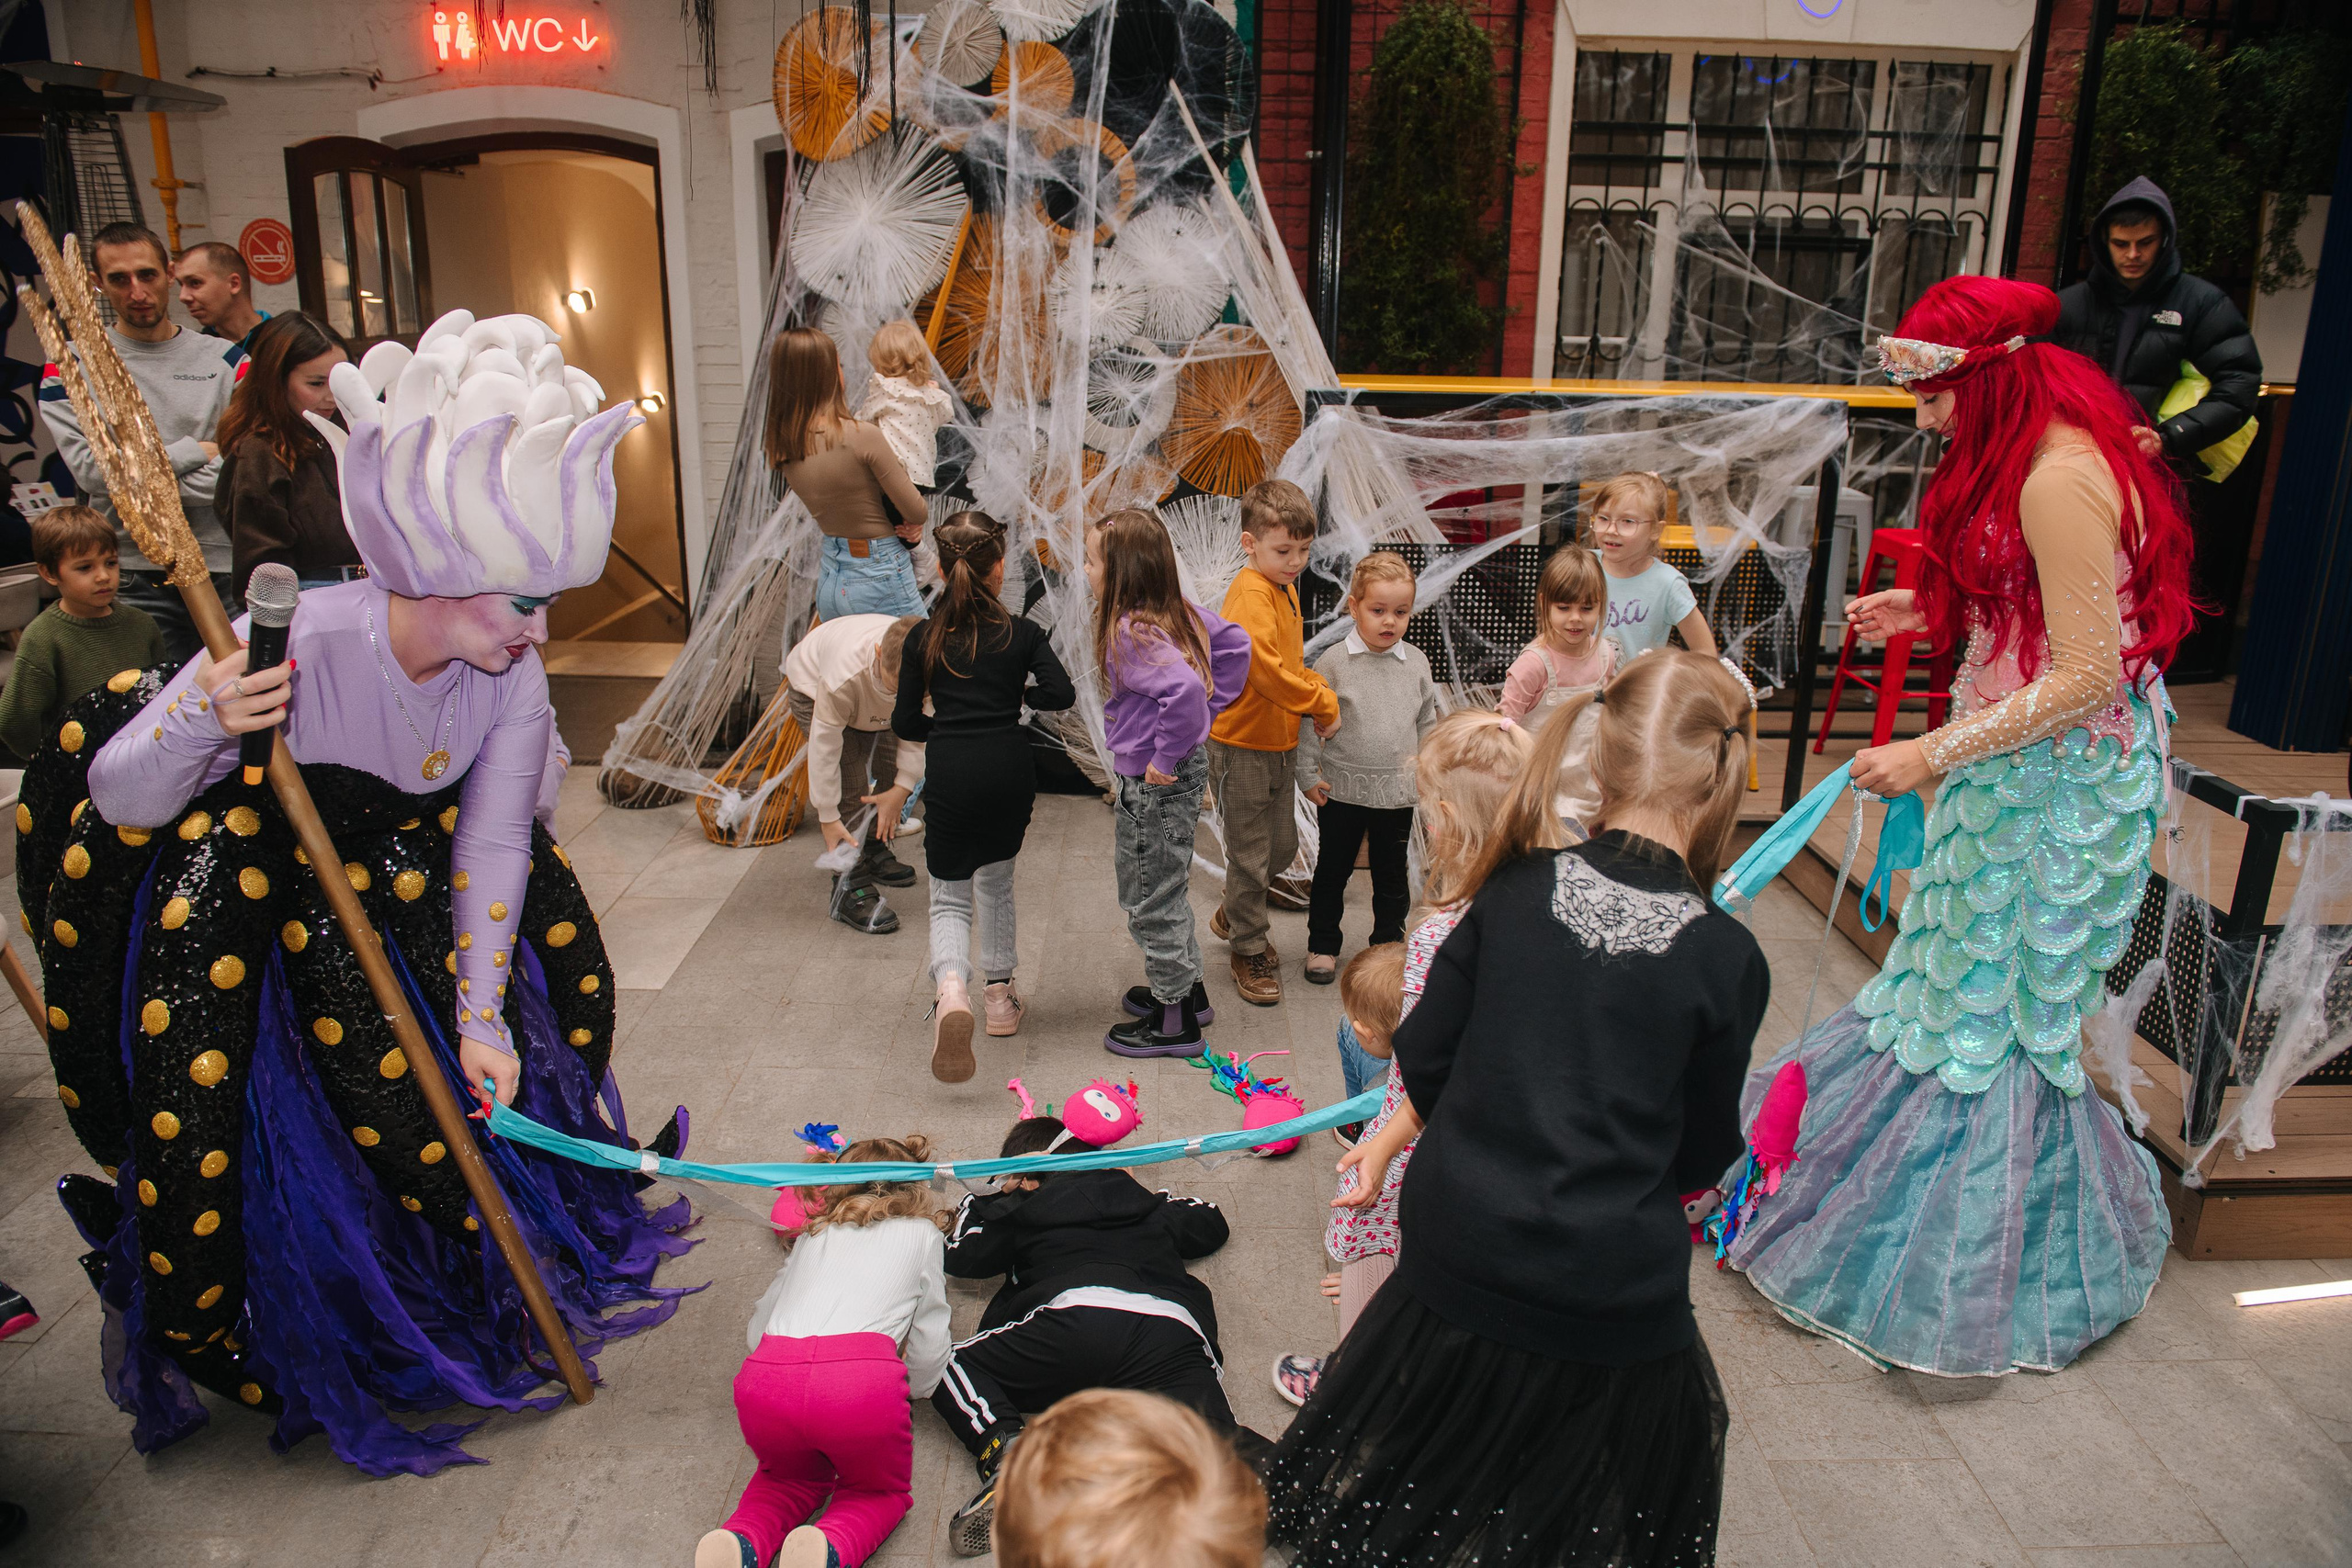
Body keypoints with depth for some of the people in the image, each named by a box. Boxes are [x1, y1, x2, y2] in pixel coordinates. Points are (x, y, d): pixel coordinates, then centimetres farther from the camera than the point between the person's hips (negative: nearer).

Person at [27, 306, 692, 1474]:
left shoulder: (510, 672, -23)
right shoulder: (296, 643, -36)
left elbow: (492, 842, -15)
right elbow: (120, 798, -24)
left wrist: (481, 1016, -15)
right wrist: (204, 720, -46)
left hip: (393, 858, 4)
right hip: (240, 875, -4)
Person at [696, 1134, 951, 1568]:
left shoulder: (813, 1234, 31)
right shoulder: (921, 1232, 24)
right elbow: (928, 1347, 23)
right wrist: (912, 1392, 44)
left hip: (765, 1377, 3)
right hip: (863, 1378, -3)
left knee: (791, 1477, 34)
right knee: (881, 1490, 26)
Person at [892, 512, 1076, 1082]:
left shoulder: (924, 638, 3)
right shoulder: (1022, 632, 2)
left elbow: (905, 724, 3)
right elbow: (1061, 694, -9)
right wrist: (1019, 693, 11)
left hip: (951, 776, -1)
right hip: (1011, 773, 1)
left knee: (950, 897, 11)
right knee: (996, 878, 26)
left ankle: (952, 987, -19)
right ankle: (1000, 994, 30)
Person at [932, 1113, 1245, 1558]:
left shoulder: (1027, 1205, 27)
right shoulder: (1150, 1203, 36)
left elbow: (960, 1256, 40)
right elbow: (1212, 1224, 53)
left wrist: (994, 1195, 55)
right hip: (1175, 1332, 3)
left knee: (953, 1367, 13)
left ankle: (1004, 1450, -18)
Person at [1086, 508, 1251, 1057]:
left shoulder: (1132, 632, -26)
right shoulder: (1179, 610, 1)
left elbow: (1185, 688, -41)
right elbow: (1234, 644, 10)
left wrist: (1167, 756, -28)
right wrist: (1207, 711, 10)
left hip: (1155, 784, -9)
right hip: (1186, 764, 9)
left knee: (1151, 901, 7)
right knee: (1164, 888, 25)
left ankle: (1174, 1021, 21)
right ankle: (1186, 988, 41)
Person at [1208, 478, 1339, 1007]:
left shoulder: (1285, 588, 10)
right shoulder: (1251, 594, -20)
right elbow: (1264, 667, -31)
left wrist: (1318, 691, 1)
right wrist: (1323, 704, -20)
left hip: (1279, 743, 9)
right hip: (1241, 745, -9)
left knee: (1283, 845, 19)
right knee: (1250, 854, 4)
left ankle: (1234, 914, 42)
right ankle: (1249, 951, 21)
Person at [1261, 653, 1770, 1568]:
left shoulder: (1515, 891, -10)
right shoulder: (1727, 959, -14)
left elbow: (1422, 1057, -2)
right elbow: (1700, 1153, -4)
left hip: (1458, 1245, 2)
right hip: (1614, 1282, -2)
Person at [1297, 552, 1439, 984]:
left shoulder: (1416, 662, 0)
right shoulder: (1333, 662, -10)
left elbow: (1427, 721, 11)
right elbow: (1310, 721, -5)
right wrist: (1308, 775, -7)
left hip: (1398, 791, 2)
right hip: (1342, 789, -2)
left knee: (1392, 875, 15)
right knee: (1332, 871, 11)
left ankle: (1389, 943, 32)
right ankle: (1323, 945, 27)